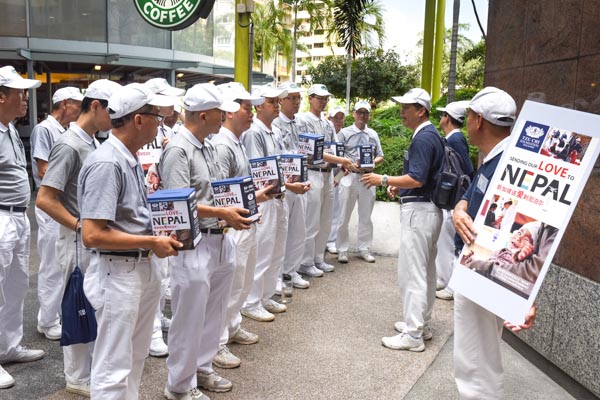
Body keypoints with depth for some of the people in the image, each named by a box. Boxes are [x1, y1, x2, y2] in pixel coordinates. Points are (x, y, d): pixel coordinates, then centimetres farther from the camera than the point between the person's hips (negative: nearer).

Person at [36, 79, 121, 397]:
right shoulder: (69, 145, -17)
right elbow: (44, 199, -21)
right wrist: (83, 227, -20)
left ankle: (95, 367, 33)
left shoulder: (93, 143, 9)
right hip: (79, 241, -8)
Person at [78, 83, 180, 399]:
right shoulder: (106, 164, -21)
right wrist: (151, 243, -19)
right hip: (117, 273, -9)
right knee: (113, 368, 5)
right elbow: (92, 235, -26)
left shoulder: (130, 160, 8)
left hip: (142, 268, 9)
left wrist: (160, 231, 3)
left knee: (134, 359, 23)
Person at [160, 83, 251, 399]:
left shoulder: (208, 147, 12)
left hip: (220, 241, 9)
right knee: (189, 318, 4)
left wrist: (242, 204, 4)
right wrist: (223, 214, -22)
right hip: (194, 245, -9)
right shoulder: (177, 150, -16)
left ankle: (201, 368, 37)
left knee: (213, 314, 20)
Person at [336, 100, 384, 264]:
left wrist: (372, 163, -7)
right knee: (344, 216, 0)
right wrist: (352, 165, -18)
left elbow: (380, 156, 15)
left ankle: (364, 249, 20)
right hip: (349, 176, -3)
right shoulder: (345, 133, 2)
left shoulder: (373, 134, 13)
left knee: (366, 216, 10)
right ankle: (342, 250, 10)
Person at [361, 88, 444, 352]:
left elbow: (417, 179, -24)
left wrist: (384, 180, -16)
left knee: (411, 272, -6)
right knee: (425, 270, 16)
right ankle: (421, 324, 27)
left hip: (418, 210, -11)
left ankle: (412, 335, -1)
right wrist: (399, 186, 12)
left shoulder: (423, 138, -17)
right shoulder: (430, 135, 15)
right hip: (428, 208, 11)